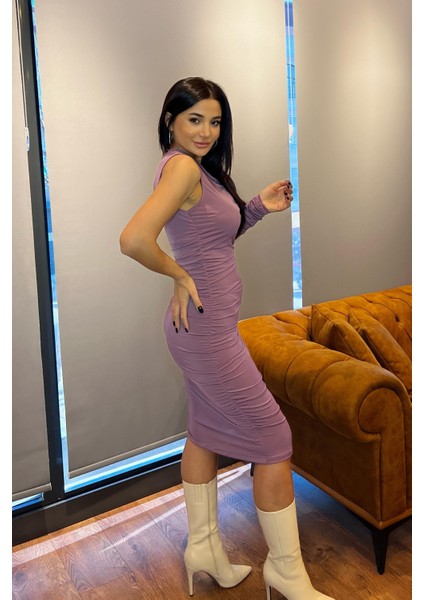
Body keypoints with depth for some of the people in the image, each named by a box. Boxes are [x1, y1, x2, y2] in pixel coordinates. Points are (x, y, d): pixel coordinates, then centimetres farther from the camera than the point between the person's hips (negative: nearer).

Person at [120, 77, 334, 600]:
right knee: (273, 439, 1)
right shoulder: (182, 166, -18)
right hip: (208, 327, -10)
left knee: (205, 430, 19)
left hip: (202, 325, 10)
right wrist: (180, 276, -16)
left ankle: (204, 548, 36)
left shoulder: (198, 167, 12)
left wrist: (259, 207, 7)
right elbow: (134, 240, -32)